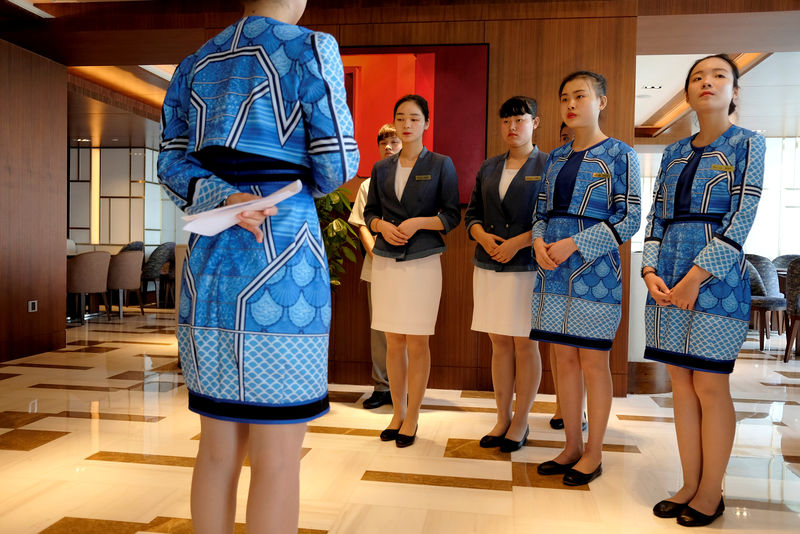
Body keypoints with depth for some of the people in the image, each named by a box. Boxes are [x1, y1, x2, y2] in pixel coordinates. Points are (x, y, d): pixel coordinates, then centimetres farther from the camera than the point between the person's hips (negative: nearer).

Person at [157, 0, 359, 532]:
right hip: (281, 257, -6)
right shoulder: (310, 48, -3)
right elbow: (337, 165, -6)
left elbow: (172, 163, 11)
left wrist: (226, 200, -5)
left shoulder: (195, 63, 17)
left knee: (219, 445, 14)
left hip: (208, 259, 7)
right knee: (278, 453, 2)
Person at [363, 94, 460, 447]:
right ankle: (397, 413, 20)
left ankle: (412, 417, 13)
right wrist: (382, 225, -6)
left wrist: (418, 222, -15)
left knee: (417, 342, 0)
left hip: (423, 260, -3)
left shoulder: (440, 165, 3)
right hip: (386, 260, 3)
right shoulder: (381, 168, 12)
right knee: (393, 342, 6)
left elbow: (452, 216, 0)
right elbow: (369, 211, 16)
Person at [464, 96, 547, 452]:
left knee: (524, 344, 1)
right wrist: (483, 236, -5)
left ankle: (521, 422, 15)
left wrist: (516, 243, -15)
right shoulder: (488, 168, 16)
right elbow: (471, 214, 16)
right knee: (499, 343, 8)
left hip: (528, 266, -4)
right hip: (488, 266, 5)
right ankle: (502, 418, 19)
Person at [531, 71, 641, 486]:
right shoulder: (556, 157, 14)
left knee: (593, 362, 3)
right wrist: (539, 242, -7)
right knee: (564, 359, 10)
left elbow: (629, 219, -9)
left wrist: (575, 244, -18)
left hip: (594, 269, -5)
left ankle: (593, 454, 18)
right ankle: (572, 447, 24)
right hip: (553, 270, 6)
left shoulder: (619, 155, -3)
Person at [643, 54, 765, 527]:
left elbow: (742, 218, -8)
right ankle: (690, 485, 19)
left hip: (716, 276, -4)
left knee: (710, 386, 0)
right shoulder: (674, 153, 15)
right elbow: (656, 218, 12)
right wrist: (650, 271, -4)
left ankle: (711, 493, 15)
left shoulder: (747, 144, 1)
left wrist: (697, 276, -16)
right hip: (668, 281, 5)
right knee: (682, 383, 7)